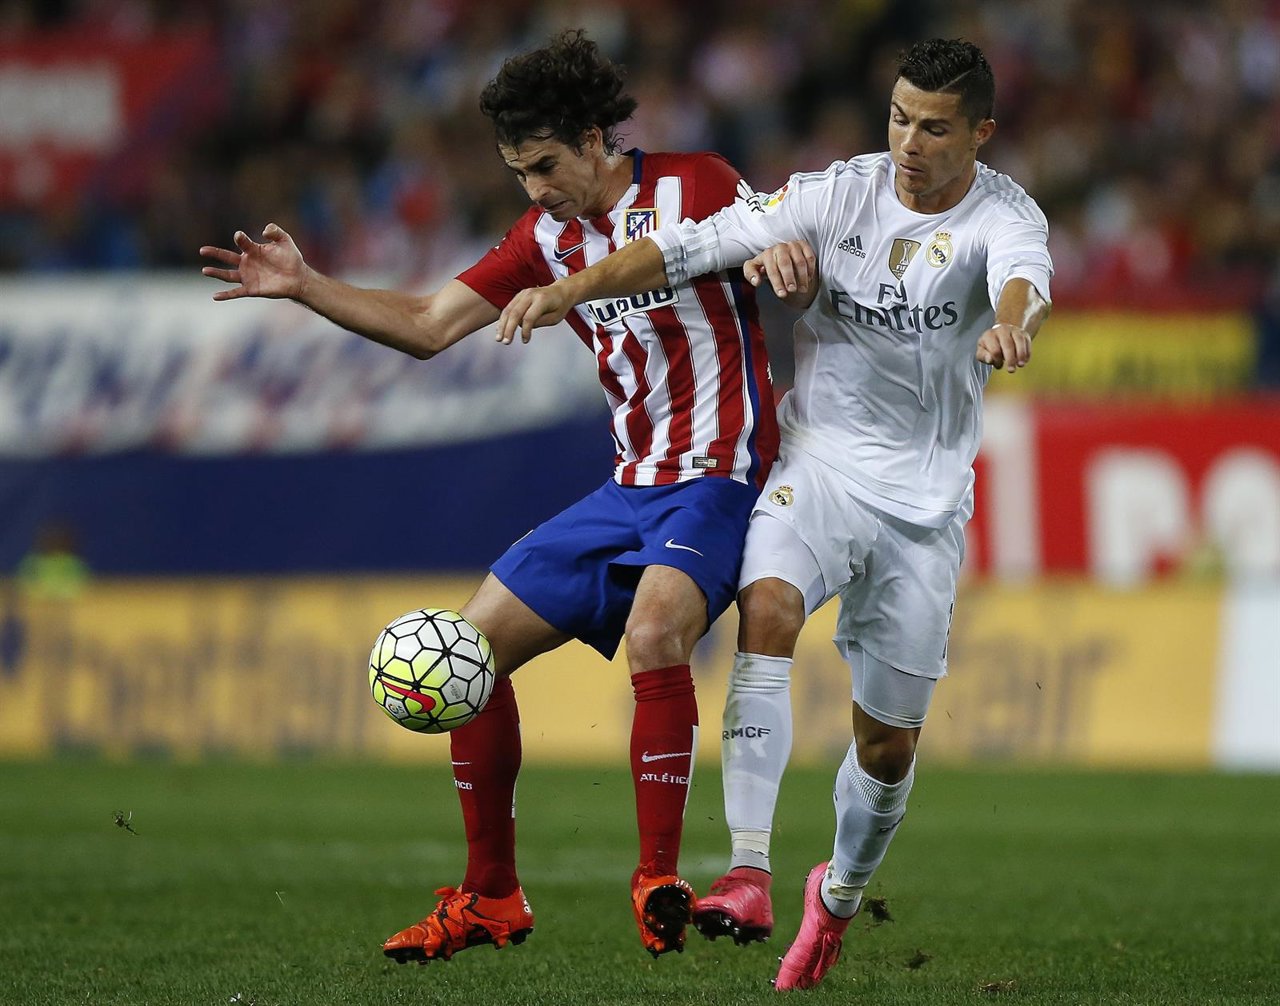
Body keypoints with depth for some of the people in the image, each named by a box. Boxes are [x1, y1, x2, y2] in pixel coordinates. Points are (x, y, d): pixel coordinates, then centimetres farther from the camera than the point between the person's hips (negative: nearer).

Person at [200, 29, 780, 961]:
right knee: (478, 640, 4)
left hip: (716, 476, -8)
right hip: (629, 489, 8)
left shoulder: (693, 186, -7)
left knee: (654, 633, -34)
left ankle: (659, 886, -26)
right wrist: (304, 286, 3)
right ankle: (490, 898, 13)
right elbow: (429, 325, 13)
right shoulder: (548, 236, 12)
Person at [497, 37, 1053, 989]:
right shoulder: (840, 194, -4)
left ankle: (840, 893, 38)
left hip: (926, 504, 0)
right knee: (767, 608, -31)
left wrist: (1011, 324, -57)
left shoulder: (1003, 215, -9)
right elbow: (690, 245, -7)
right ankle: (749, 878, -40)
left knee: (888, 743, 6)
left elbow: (1023, 276, -33)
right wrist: (569, 291, -20)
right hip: (820, 462, 0)